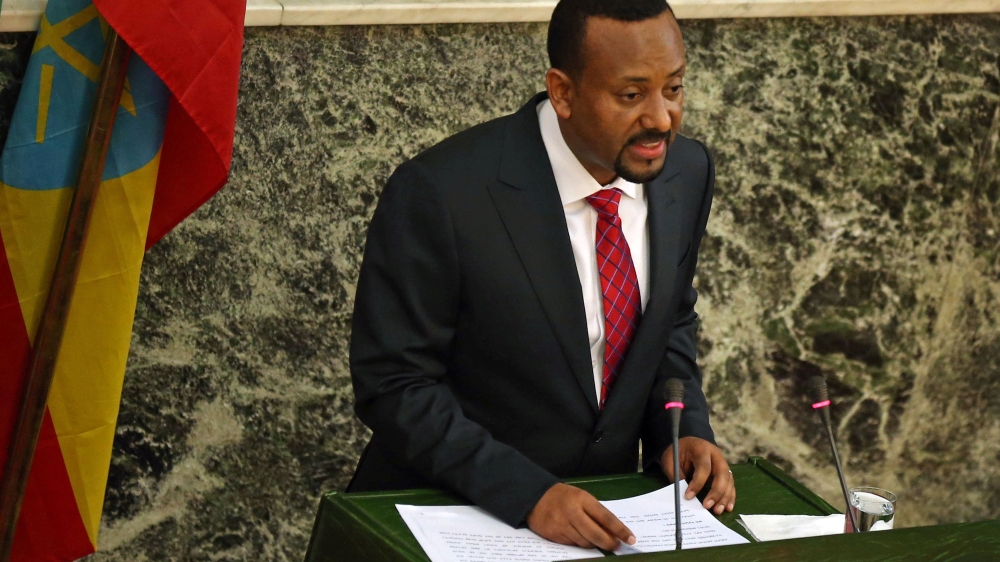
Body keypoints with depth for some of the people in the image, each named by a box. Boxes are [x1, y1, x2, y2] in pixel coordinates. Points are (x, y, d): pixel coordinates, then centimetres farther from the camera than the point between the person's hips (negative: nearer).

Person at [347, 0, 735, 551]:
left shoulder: (687, 173, -2)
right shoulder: (437, 194, -19)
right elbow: (393, 385, -15)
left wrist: (684, 430, -3)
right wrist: (529, 493, -23)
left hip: (600, 514, 3)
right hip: (450, 516, -3)